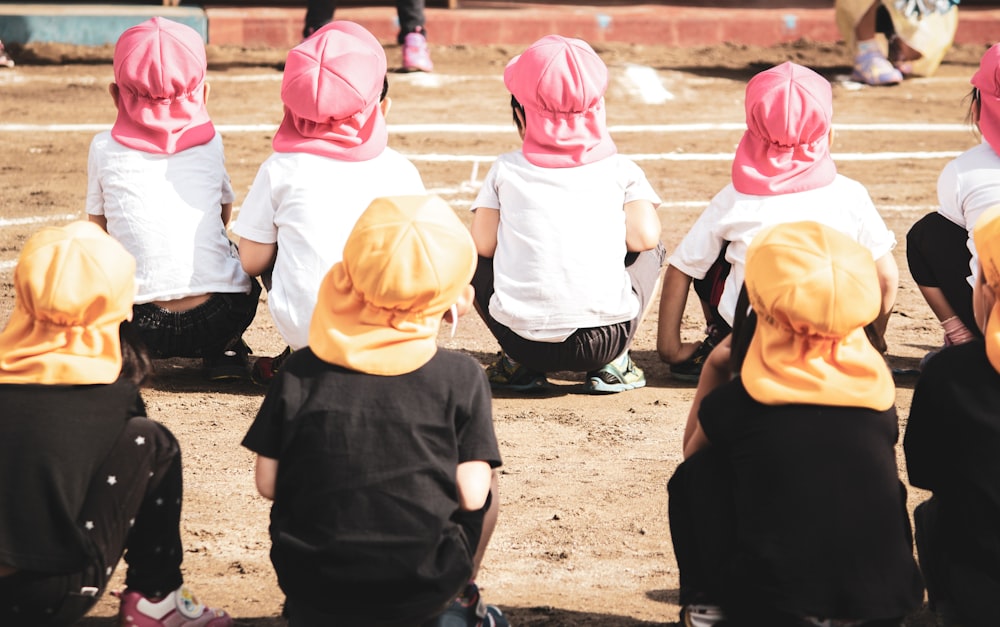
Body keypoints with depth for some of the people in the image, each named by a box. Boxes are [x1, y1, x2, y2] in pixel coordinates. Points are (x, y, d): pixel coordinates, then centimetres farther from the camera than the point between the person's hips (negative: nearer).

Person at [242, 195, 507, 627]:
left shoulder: (299, 373, -3)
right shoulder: (461, 378, -8)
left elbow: (267, 484, -1)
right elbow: (471, 495, -10)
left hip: (310, 587, 2)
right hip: (423, 590, -2)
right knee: (487, 486, 24)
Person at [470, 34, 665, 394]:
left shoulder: (506, 170, 8)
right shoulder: (620, 170, 7)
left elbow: (482, 244, 4)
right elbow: (645, 236, -2)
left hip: (523, 336, 0)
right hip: (605, 339, 0)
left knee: (476, 262, 30)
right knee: (651, 252, 28)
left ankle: (520, 365, 14)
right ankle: (612, 365, 14)